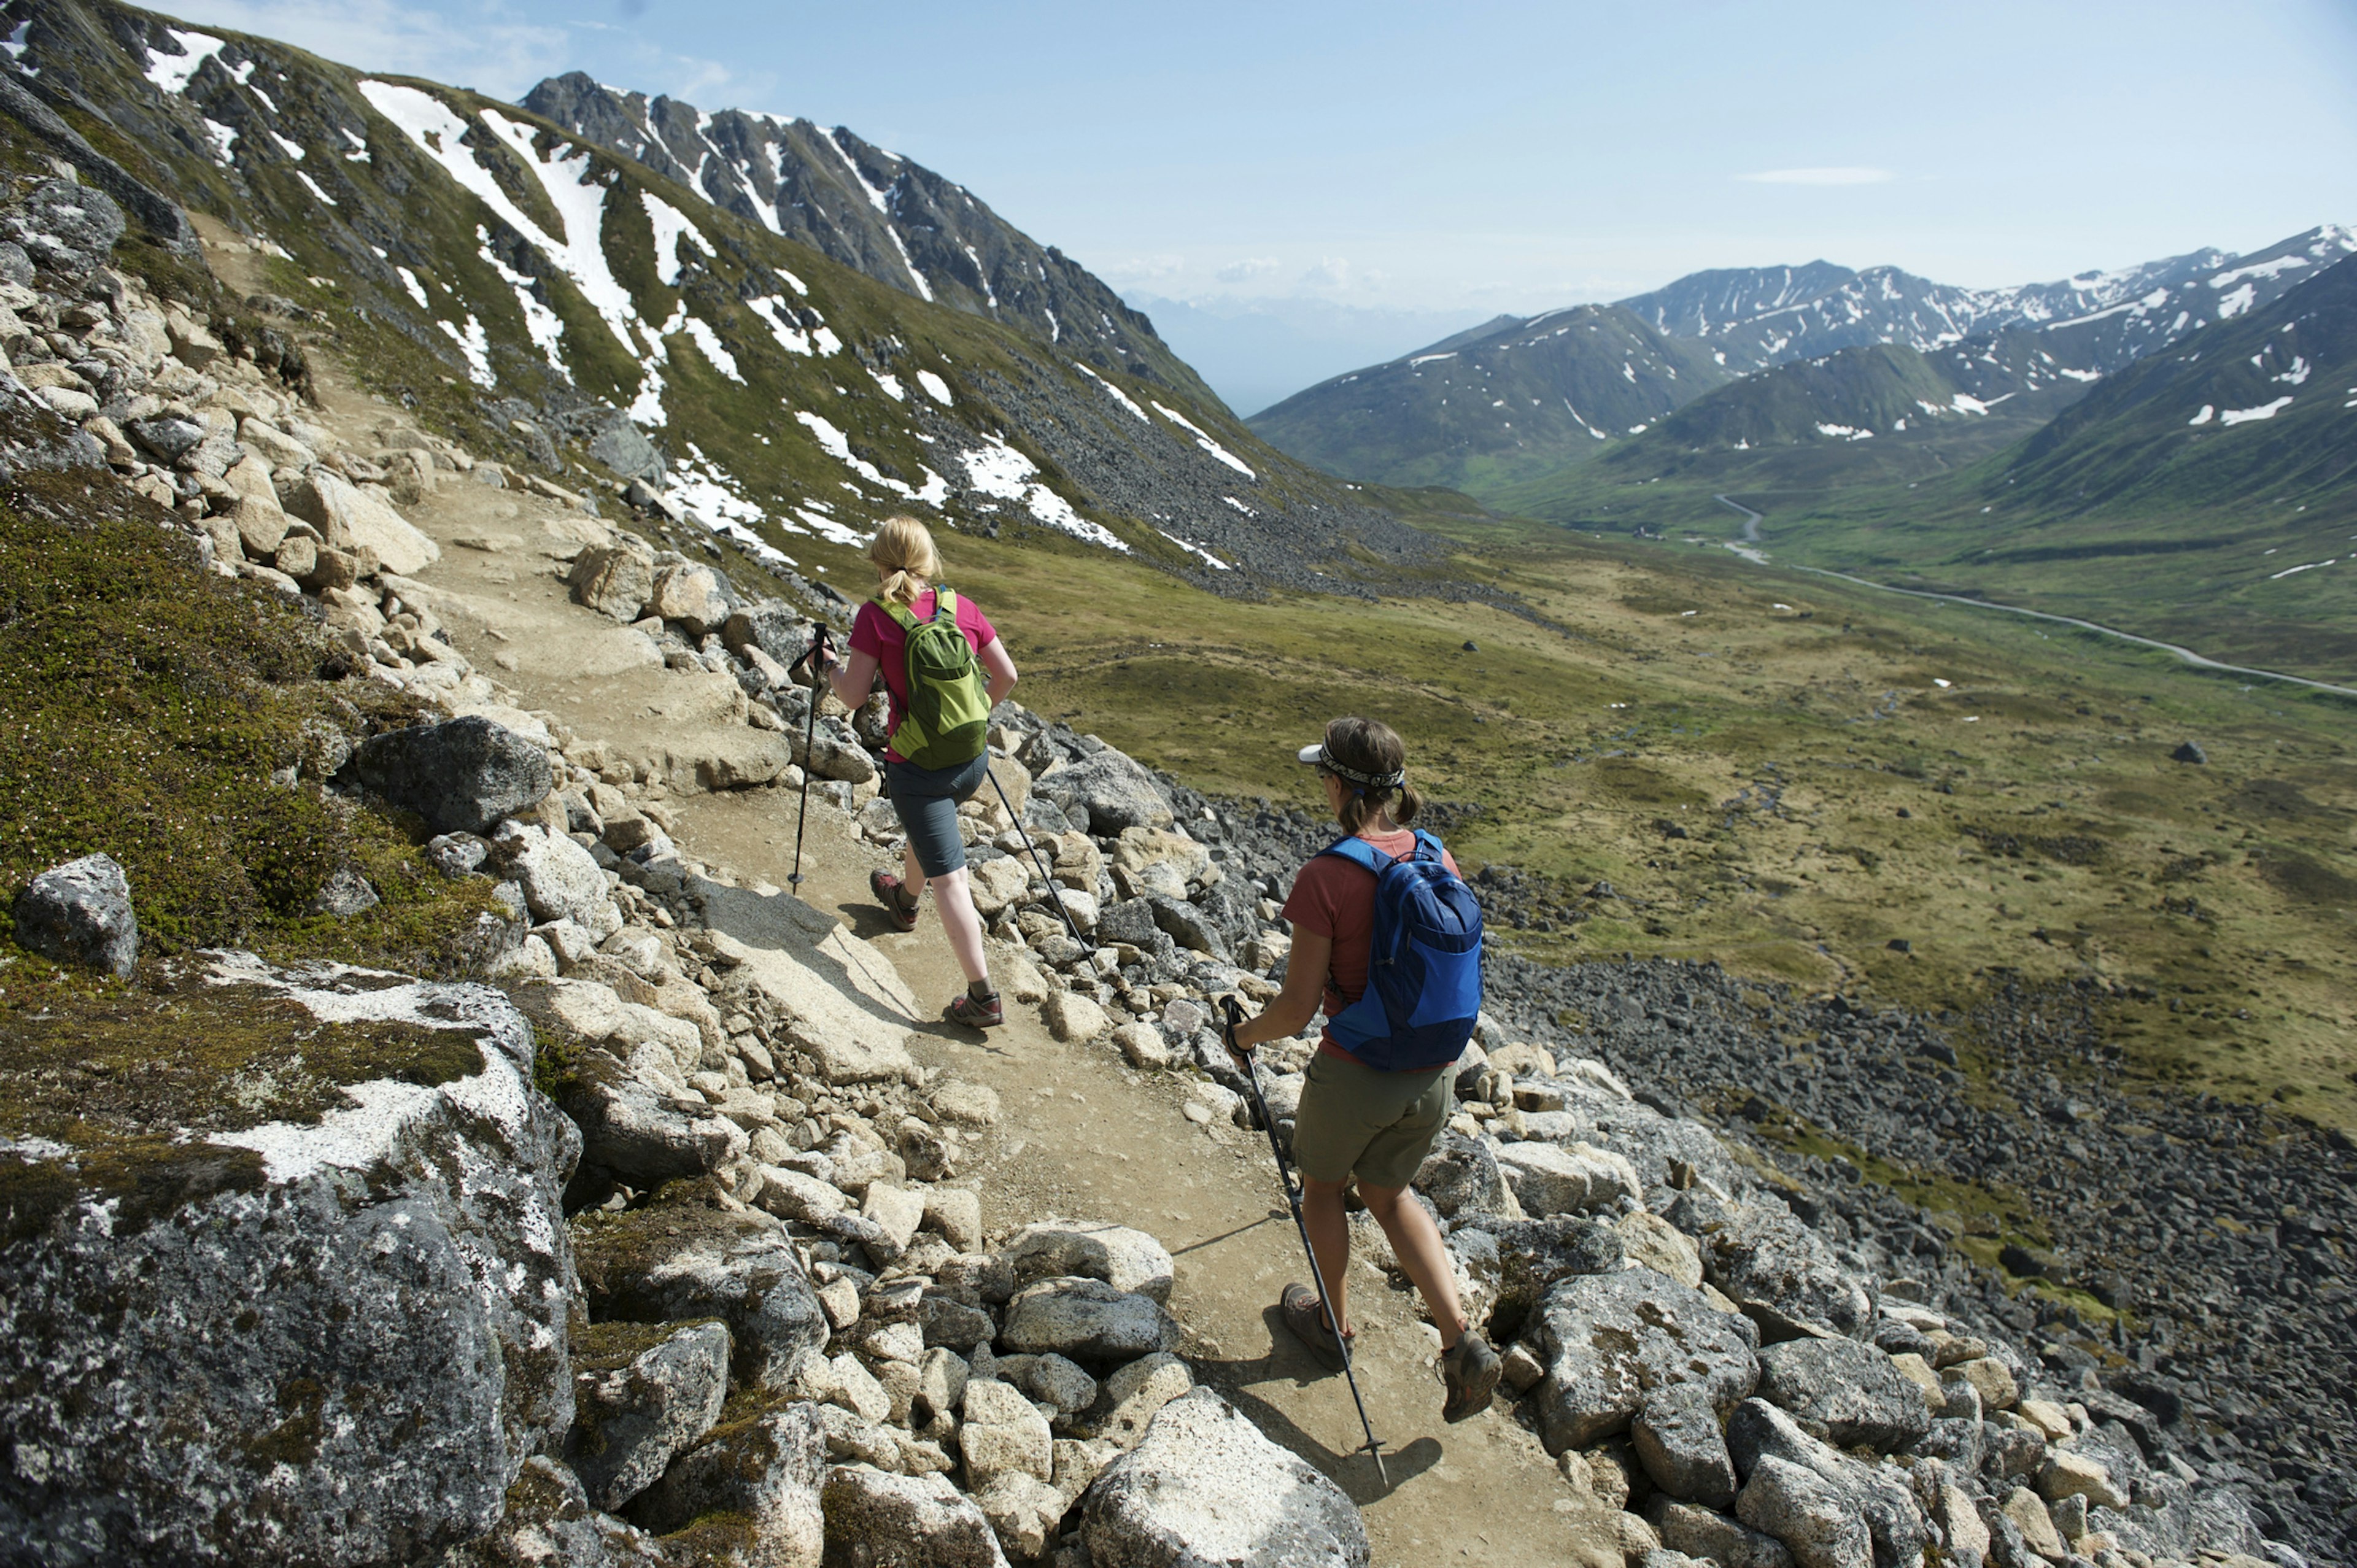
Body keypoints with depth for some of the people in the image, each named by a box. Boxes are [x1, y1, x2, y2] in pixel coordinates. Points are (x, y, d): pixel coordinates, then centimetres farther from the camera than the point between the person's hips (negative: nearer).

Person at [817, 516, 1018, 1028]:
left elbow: (854, 695, -8)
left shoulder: (876, 615, -12)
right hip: (972, 759, 6)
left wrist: (830, 668, 12)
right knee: (924, 820, 34)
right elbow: (1006, 675, 5)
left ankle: (983, 997, -3)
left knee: (948, 878, -3)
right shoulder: (961, 606, -1)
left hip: (915, 767, -5)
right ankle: (905, 899, 61)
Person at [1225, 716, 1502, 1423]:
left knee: (1322, 1186, 25)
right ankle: (1462, 1341, 19)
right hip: (1433, 1075, 5)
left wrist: (1246, 1034, 2)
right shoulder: (1437, 859, -5)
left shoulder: (1325, 878, -22)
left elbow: (1297, 1009, -18)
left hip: (1354, 1077, -5)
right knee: (1389, 1192, 28)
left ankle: (1333, 1327, 45)